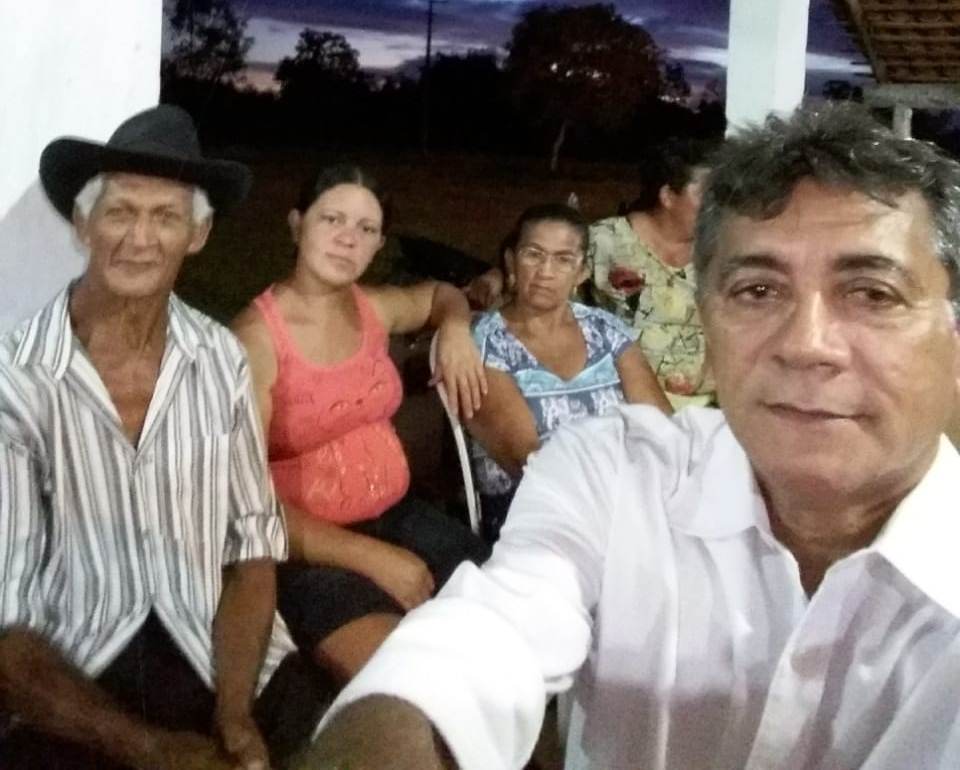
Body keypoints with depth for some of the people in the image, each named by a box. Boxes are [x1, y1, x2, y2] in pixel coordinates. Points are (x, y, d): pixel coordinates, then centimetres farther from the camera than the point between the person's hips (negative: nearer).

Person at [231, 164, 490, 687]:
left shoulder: (374, 309, 6)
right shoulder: (256, 337, -13)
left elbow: (440, 293, 30)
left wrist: (455, 330, 6)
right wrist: (372, 558, -20)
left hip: (398, 517, 7)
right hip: (308, 548, -6)